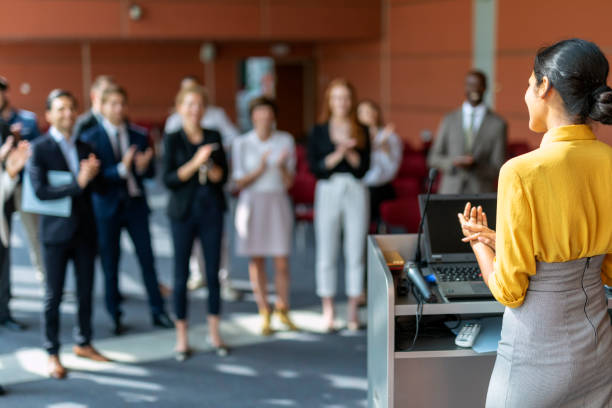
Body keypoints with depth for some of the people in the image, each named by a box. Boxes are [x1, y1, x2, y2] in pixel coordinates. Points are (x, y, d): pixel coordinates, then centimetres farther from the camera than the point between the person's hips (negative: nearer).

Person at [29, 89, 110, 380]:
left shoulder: (84, 147, 9)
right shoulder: (40, 148, -7)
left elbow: (94, 187, 8)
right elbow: (40, 191, -17)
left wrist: (92, 175, -13)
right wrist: (77, 183, -23)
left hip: (85, 230, 5)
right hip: (57, 231, -5)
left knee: (85, 291, 13)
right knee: (53, 295, 3)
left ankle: (83, 343, 30)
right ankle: (52, 354, 15)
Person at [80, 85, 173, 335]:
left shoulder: (139, 136, 4)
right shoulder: (90, 138, -6)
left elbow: (151, 173, 5)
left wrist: (142, 167, -18)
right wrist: (121, 169, -26)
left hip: (135, 204, 2)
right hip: (107, 208, -2)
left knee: (147, 259, 4)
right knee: (110, 264, 6)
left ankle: (158, 312, 15)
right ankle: (115, 316, 19)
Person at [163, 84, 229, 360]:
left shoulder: (214, 137, 6)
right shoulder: (172, 139, -2)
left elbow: (222, 177, 4)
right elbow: (168, 180, -9)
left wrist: (208, 164, -15)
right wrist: (195, 163, -19)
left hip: (211, 211, 2)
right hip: (183, 212, -2)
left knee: (213, 272, 5)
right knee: (181, 274, 2)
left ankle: (214, 332, 18)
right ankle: (182, 337, 13)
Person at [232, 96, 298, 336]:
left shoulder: (285, 141, 2)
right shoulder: (242, 144, 0)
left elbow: (289, 182, 1)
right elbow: (240, 183, -2)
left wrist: (282, 166, -19)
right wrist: (259, 169, -17)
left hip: (278, 202, 1)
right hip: (252, 202, 0)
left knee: (282, 261, -1)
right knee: (256, 260, 2)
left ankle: (282, 310, 17)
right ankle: (264, 313, 14)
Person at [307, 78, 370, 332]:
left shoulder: (361, 132, 6)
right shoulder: (318, 132, 4)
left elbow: (364, 167, -2)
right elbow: (314, 167, -4)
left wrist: (350, 151, -16)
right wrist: (337, 154, -14)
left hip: (356, 191, 1)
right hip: (328, 191, 0)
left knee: (355, 252, 2)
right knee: (326, 253, 1)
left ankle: (353, 310, 11)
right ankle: (328, 311, 9)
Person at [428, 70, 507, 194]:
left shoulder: (498, 124, 2)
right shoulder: (449, 120, 9)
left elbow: (497, 170, 1)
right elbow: (433, 158, 10)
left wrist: (475, 165, -17)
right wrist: (453, 162, -10)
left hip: (481, 194, -1)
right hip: (450, 194, 1)